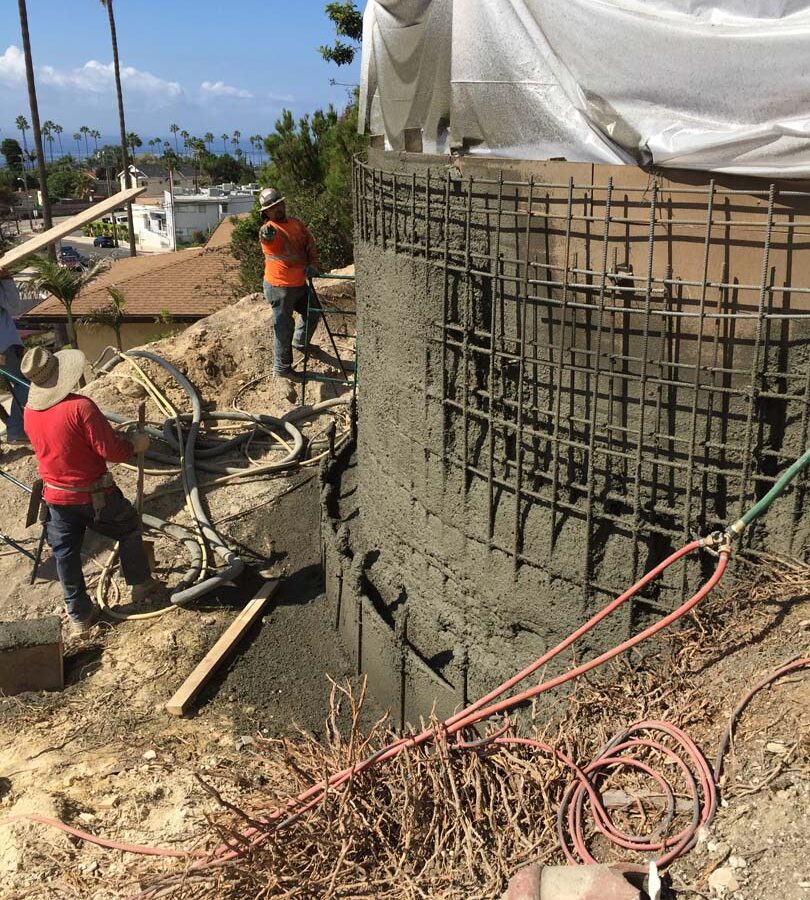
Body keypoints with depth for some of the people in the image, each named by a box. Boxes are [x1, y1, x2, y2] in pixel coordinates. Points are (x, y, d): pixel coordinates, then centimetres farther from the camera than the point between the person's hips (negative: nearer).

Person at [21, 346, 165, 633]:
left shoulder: (30, 412, -4)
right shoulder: (80, 407, -26)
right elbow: (111, 451, -24)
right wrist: (135, 444, -4)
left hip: (56, 495, 5)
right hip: (93, 494, -5)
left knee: (65, 552, 16)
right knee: (129, 529, 19)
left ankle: (79, 614, 26)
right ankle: (141, 585, 30)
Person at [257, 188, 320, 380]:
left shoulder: (297, 224, 8)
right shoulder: (269, 229, -15)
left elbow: (310, 244, 13)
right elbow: (267, 236, -38)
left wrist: (312, 264, -3)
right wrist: (267, 235, -62)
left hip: (299, 284, 7)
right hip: (279, 286, -7)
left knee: (312, 313, 24)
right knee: (284, 327, 0)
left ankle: (300, 343, 50)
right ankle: (281, 368, 14)